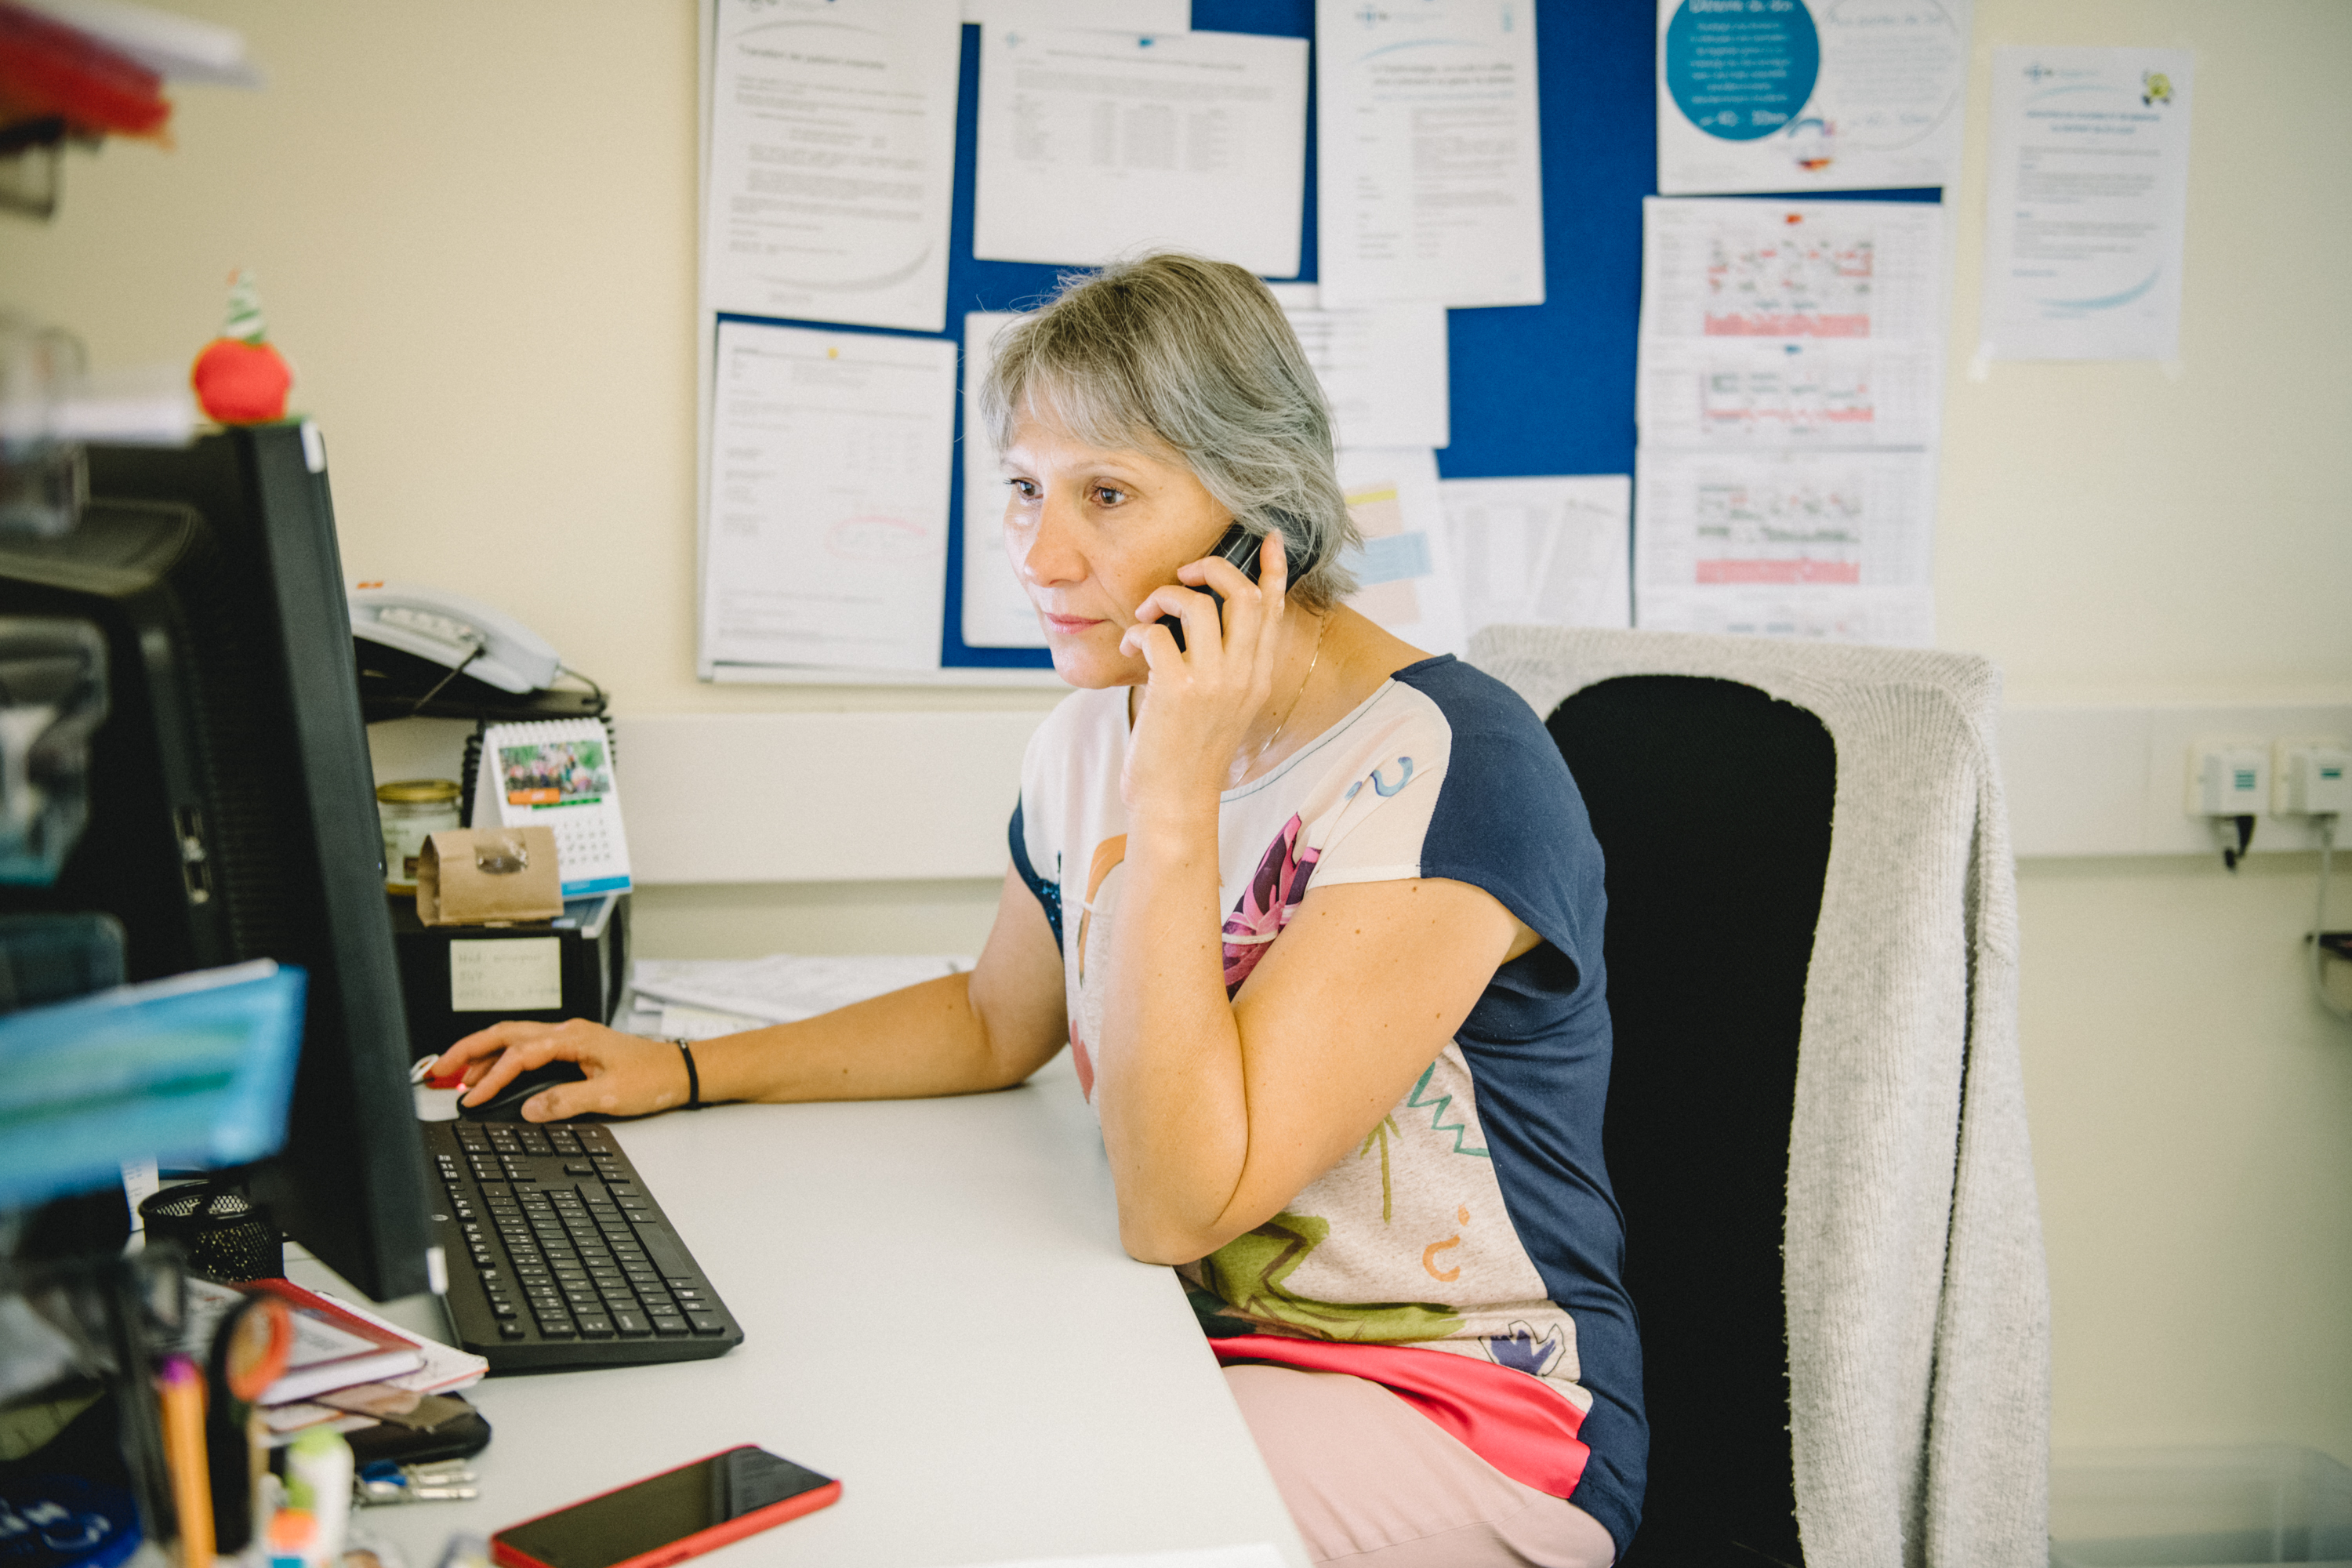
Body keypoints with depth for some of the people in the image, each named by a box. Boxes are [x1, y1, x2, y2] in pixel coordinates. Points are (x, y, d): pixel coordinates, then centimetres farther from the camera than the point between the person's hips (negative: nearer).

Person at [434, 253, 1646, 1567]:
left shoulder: (1454, 771, -22)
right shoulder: (1097, 733, 2)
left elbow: (1178, 1203, -27)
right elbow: (995, 1021, 21)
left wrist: (1174, 802, -28)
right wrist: (683, 1069, 11)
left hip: (1463, 1415, -6)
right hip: (1182, 1336, 7)